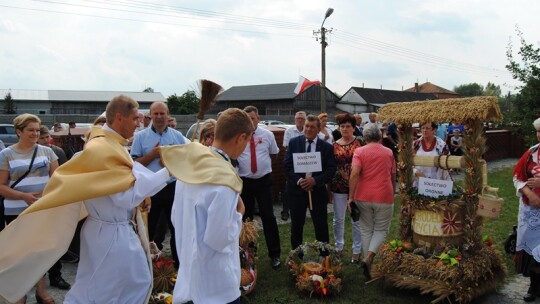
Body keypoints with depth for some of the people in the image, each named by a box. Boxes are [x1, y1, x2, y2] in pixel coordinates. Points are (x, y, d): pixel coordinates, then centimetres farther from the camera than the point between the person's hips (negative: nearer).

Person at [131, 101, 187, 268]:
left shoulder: (178, 136, 4)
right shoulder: (141, 136, 0)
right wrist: (152, 155, -16)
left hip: (173, 188, 1)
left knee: (177, 226, 10)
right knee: (148, 229, 10)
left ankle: (178, 265, 24)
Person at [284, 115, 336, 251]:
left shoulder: (326, 147, 1)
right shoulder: (294, 142, 2)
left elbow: (331, 170, -4)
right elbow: (287, 164, -4)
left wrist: (315, 180, -19)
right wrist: (299, 180, -17)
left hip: (317, 190, 0)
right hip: (296, 189, 1)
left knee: (321, 225, 6)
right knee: (296, 225, 11)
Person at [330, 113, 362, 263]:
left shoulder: (360, 143, -3)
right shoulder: (334, 145, 3)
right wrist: (329, 189, 5)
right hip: (338, 187, 2)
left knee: (357, 219, 7)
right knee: (338, 219, 12)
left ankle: (357, 250, 21)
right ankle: (338, 247, 30)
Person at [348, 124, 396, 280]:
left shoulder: (360, 151, -2)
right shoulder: (389, 152, 6)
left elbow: (354, 174, -15)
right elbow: (393, 177, 13)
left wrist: (351, 197, -12)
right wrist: (392, 193, 28)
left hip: (363, 197, 0)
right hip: (384, 197, 0)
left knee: (366, 230, 13)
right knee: (381, 230, 10)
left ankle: (369, 267, 19)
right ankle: (369, 257, -14)